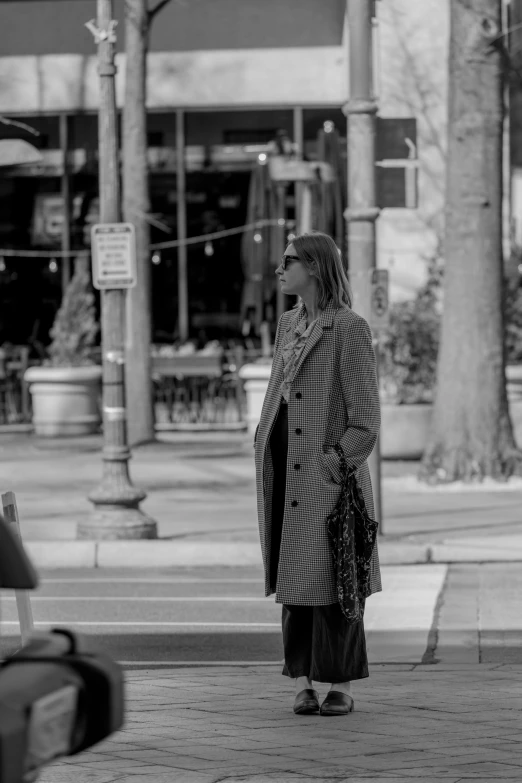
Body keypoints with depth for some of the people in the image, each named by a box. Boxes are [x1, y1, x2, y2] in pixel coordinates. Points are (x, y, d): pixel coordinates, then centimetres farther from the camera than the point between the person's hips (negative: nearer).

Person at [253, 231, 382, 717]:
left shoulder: (350, 328, -7)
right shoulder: (287, 324, 14)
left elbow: (365, 416, -10)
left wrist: (339, 462, -17)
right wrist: (264, 447, 9)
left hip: (329, 470, -6)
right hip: (286, 468, 6)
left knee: (333, 580, -2)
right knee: (292, 580, 6)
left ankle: (341, 687, 5)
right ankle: (302, 684, 11)